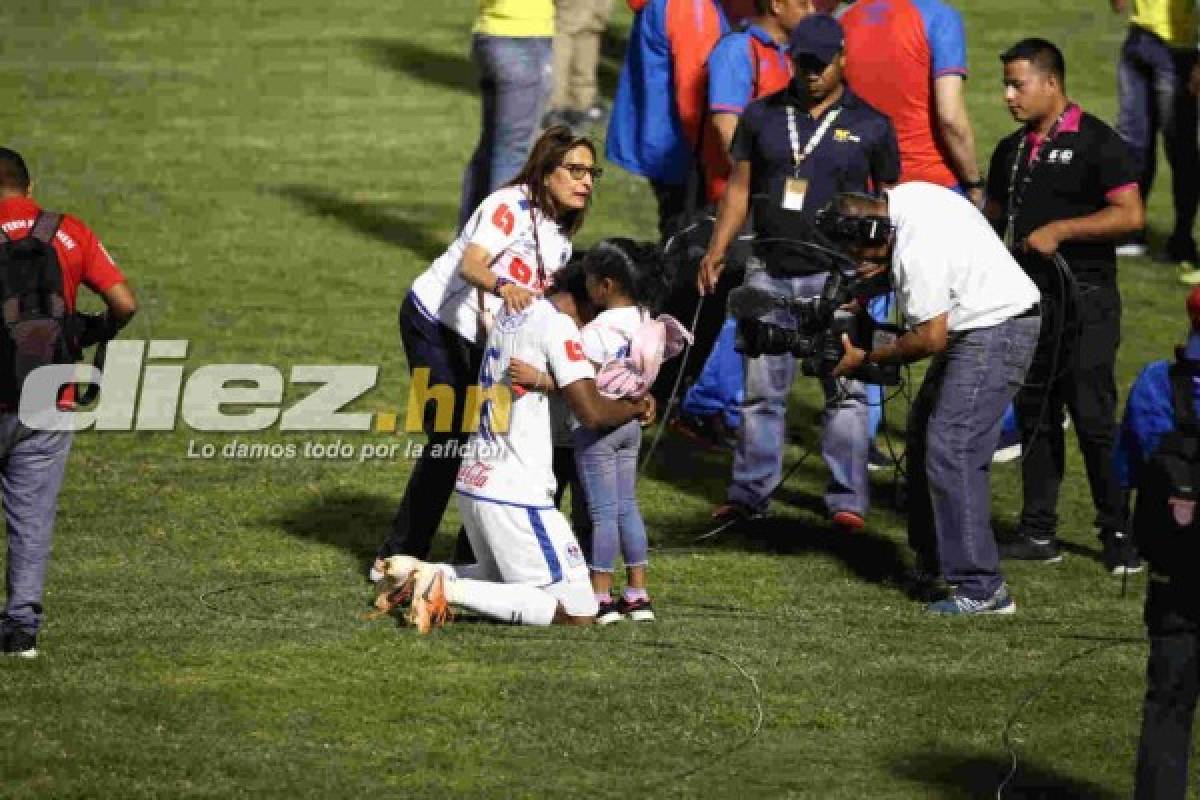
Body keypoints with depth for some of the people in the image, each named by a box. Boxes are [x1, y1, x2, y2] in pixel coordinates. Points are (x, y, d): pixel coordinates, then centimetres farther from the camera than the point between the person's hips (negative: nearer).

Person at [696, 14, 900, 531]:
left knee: (845, 388, -5)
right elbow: (739, 188, 11)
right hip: (769, 272, 3)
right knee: (761, 388, 6)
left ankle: (847, 499, -3)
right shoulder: (762, 116, 9)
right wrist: (717, 251, 1)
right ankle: (749, 492, 13)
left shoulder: (869, 126, 3)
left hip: (836, 276, -3)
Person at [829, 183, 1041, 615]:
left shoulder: (917, 249, -26)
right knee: (922, 434, 18)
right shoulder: (902, 197, 3)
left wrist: (865, 359, -9)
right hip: (975, 324, 11)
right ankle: (932, 561, 28)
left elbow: (930, 338, -21)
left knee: (950, 452, -15)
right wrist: (882, 271, 6)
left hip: (996, 331, -11)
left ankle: (982, 589, -16)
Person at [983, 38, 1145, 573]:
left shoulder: (1096, 143, -7)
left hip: (1084, 302, -7)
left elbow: (1129, 214, -15)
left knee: (1094, 418, -7)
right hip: (1026, 301, 7)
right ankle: (1038, 533, 14)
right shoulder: (1011, 151, 15)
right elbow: (994, 218, 25)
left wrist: (1060, 230, -18)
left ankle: (1118, 534, -1)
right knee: (1034, 417, 9)